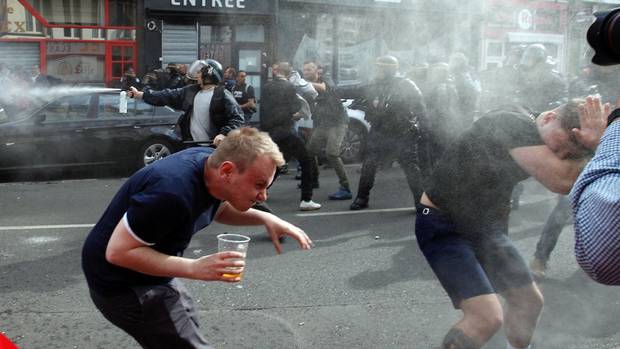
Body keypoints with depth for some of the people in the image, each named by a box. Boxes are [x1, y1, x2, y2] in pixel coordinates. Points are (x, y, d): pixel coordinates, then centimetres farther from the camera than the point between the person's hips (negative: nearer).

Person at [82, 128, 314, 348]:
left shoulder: (211, 161, -8)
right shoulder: (173, 192, -35)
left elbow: (218, 209, 13)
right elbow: (118, 252, -30)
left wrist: (264, 218, -5)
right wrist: (194, 269, -32)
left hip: (151, 273, 9)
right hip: (122, 285, -9)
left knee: (188, 330, 23)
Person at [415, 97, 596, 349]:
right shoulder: (513, 124, -27)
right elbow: (562, 180, -35)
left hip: (484, 225, 9)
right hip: (441, 226, -9)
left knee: (529, 300, 15)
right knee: (488, 317, -20)